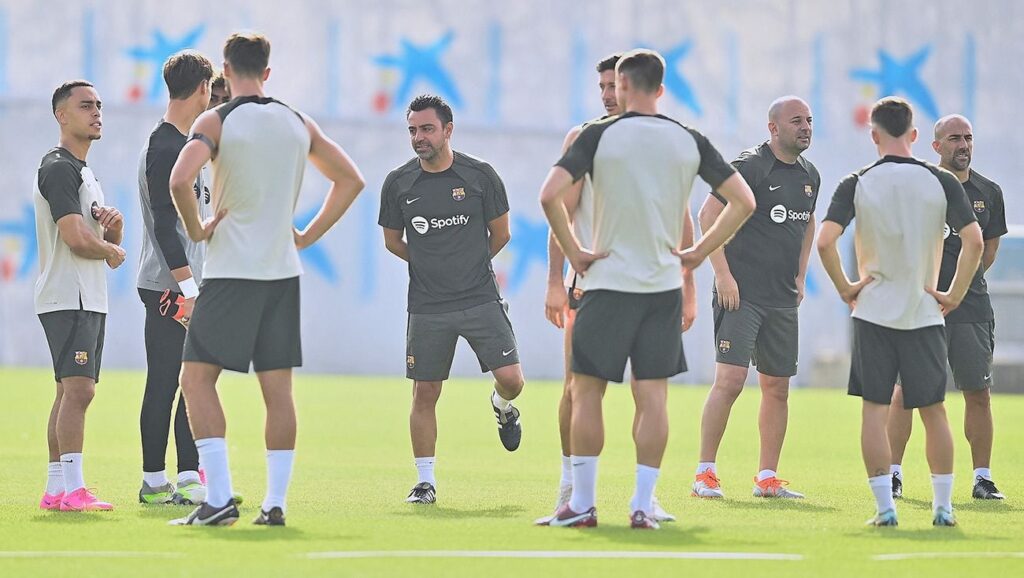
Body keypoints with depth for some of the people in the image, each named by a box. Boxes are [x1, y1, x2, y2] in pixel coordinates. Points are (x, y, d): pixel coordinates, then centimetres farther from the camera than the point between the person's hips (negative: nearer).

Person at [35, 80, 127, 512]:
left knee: (71, 392, 9)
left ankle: (55, 488, 11)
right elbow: (77, 239, -21)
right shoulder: (58, 169, -11)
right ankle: (72, 489, -22)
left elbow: (109, 248, 23)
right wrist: (112, 250, -1)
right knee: (78, 389, -17)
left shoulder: (83, 171, 22)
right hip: (67, 298, -10)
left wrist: (113, 225, 0)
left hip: (89, 300, 10)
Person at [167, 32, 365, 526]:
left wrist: (195, 228, -7)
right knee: (277, 388, 8)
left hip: (230, 270, -5)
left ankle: (220, 498, -12)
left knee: (197, 378, 0)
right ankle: (275, 503, 5)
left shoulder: (215, 121, -7)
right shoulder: (299, 123, 9)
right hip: (283, 271, 5)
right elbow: (350, 180, 14)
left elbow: (180, 178, -23)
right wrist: (307, 236, 13)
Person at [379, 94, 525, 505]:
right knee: (424, 394, 0)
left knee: (511, 379, -10)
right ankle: (425, 482, 11)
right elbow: (392, 241, 14)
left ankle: (502, 407, 27)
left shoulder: (480, 175, -3)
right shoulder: (398, 184, 0)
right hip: (427, 307, 1)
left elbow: (500, 234, 9)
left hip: (481, 300, -1)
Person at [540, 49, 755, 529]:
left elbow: (550, 195, -16)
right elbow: (743, 201, 6)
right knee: (653, 395, 5)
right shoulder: (690, 141, 4)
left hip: (608, 282, -3)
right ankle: (643, 504, 2)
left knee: (586, 391, 6)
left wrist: (573, 252, -5)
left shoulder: (599, 136, -6)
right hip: (664, 286, 3)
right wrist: (699, 253, 9)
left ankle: (582, 504, 6)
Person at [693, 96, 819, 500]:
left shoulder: (809, 176, 13)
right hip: (740, 294, -7)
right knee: (730, 379, -14)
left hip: (783, 300, 7)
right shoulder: (749, 167, -10)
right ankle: (705, 473, -7)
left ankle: (767, 478, 14)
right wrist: (723, 274, -15)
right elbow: (708, 216, -11)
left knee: (777, 388, 8)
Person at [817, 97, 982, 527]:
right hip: (925, 313, 1)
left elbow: (825, 241, -14)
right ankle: (943, 505, 10)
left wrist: (845, 289, -1)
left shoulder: (856, 184, -4)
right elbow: (974, 240, -9)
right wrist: (954, 295, 0)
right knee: (934, 411, 10)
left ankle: (884, 507, -1)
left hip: (873, 312, -1)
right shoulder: (941, 182, -2)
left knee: (874, 410, 4)